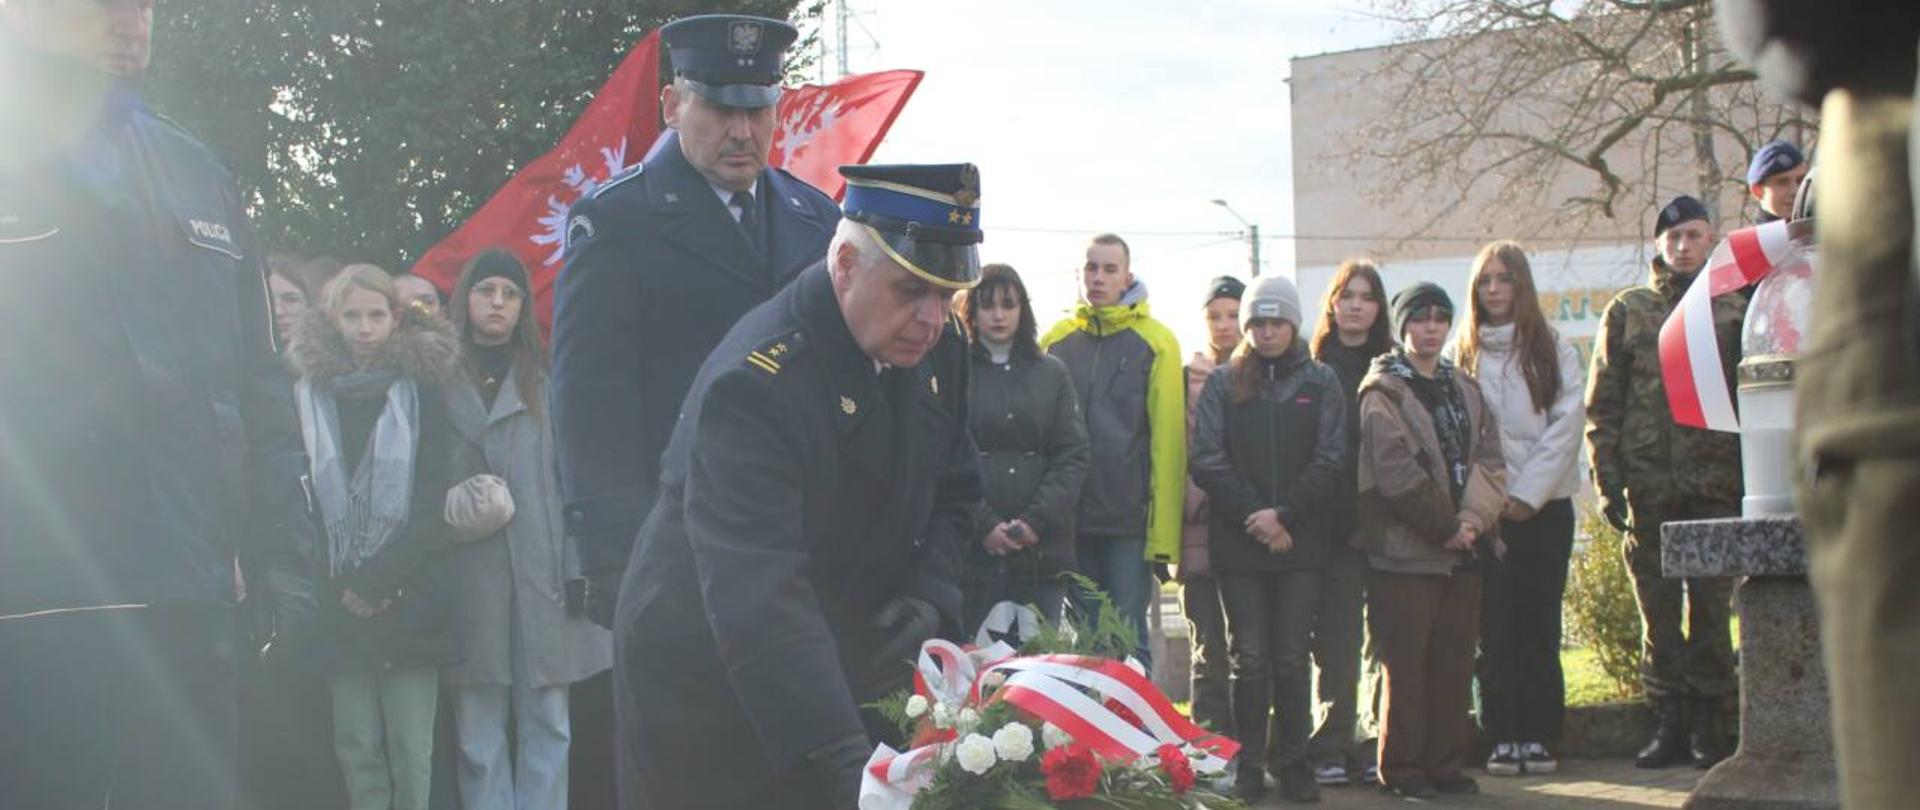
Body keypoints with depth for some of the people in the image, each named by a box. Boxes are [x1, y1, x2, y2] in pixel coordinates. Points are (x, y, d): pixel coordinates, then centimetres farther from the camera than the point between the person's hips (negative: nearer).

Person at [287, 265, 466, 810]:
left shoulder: (421, 389, 7)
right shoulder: (308, 394, 11)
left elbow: (434, 500, 0)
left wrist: (381, 578, -8)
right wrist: (339, 583, -4)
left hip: (408, 597, -1)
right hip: (340, 602, 1)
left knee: (410, 751, -5)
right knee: (357, 747, -1)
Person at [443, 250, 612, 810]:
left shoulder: (545, 380, 10)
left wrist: (580, 566, -2)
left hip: (541, 570, 1)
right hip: (467, 578, -1)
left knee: (547, 723, 1)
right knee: (478, 735, 1)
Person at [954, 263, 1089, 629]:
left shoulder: (1051, 373, 14)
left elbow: (1073, 456, 6)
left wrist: (1036, 520, -8)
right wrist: (983, 524, -15)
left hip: (1042, 548, 3)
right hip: (972, 549, -2)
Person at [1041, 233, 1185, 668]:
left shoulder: (1156, 342, -1)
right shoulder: (1055, 341, 9)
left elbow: (1168, 438, -6)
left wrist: (1164, 533, -12)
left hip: (1130, 519, -3)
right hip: (1070, 519, 3)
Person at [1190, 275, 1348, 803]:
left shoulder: (1320, 383, 7)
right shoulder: (1222, 383, 6)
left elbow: (1331, 460, -1)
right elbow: (1206, 460, -2)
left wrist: (1285, 514, -12)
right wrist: (1253, 515, -12)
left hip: (1301, 542, 0)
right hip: (1237, 543, 0)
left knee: (1292, 658, 3)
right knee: (1250, 657, 2)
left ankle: (1294, 762, 11)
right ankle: (1249, 765, 7)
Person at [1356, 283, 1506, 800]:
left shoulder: (1465, 389, 15)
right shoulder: (1383, 392, -4)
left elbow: (1489, 461, 5)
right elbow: (1397, 471, -14)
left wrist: (1473, 519, -11)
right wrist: (1447, 526, -13)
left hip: (1463, 548, 6)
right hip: (1406, 548, -6)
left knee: (1454, 664, 8)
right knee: (1406, 665, -2)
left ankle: (1447, 763, 16)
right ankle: (1402, 769, 4)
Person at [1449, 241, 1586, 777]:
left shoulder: (1554, 350, 6)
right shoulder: (1464, 354, 9)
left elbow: (1566, 424, -2)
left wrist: (1528, 492, -9)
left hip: (1544, 505, 0)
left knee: (1540, 624, 1)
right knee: (1495, 627, -2)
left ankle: (1540, 736, 5)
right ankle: (1503, 738, 1)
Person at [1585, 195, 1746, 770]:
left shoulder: (1734, 307, 9)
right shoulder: (1627, 312, 10)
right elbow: (1601, 404, 8)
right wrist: (1607, 478, -1)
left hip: (1717, 481, 0)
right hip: (1648, 481, 1)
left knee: (1712, 606, 0)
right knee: (1658, 610, 2)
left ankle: (1706, 724, 8)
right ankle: (1668, 723, 9)